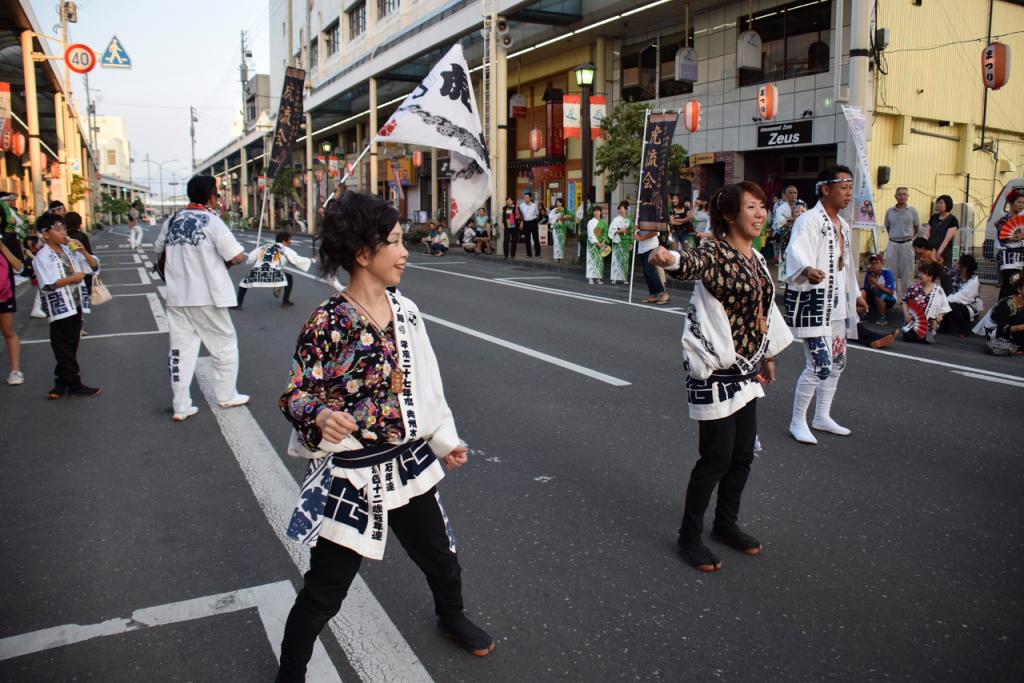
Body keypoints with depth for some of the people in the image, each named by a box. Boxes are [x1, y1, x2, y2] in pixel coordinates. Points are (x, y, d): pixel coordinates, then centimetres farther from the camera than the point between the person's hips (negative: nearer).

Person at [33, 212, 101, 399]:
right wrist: (71, 279, -17)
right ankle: (75, 386, 7)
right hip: (60, 309, -7)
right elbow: (46, 285, -18)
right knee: (65, 350, 1)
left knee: (70, 348, 12)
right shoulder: (43, 256, -10)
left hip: (76, 306, 7)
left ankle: (61, 384, 22)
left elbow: (95, 266, 7)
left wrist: (83, 251, -7)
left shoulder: (70, 250, 8)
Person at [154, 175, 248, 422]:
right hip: (207, 297, -5)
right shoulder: (212, 221, -12)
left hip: (177, 298, 5)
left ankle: (180, 406, 11)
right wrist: (228, 261, 4)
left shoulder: (171, 221, 6)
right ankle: (226, 396, 21)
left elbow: (159, 250, 19)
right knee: (225, 344, 13)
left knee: (181, 349, 9)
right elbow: (238, 256, -17)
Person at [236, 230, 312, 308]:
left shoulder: (264, 247, 26)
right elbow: (298, 260, 16)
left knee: (245, 281, 30)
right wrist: (311, 261, 30)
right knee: (289, 278, 23)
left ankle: (238, 303, 18)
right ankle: (285, 300, 24)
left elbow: (250, 258, 25)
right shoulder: (286, 250, 15)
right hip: (273, 275, -3)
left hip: (257, 273, 3)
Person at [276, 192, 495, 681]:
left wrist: (445, 440, 16)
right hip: (351, 474, -6)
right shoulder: (327, 323, -18)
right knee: (324, 590, 5)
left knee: (440, 557, 25)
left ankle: (451, 618, 56)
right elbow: (296, 394, -15)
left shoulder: (404, 310, 0)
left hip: (409, 464, 6)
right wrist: (321, 416, -37)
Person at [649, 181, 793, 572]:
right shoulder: (717, 253, -15)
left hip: (746, 370, 8)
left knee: (742, 455, 15)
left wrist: (769, 356, 27)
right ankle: (689, 536, 15)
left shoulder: (756, 259, 11)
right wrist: (669, 259, -62)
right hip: (716, 371, -8)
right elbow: (693, 263, -39)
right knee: (717, 457, -2)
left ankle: (726, 525, 34)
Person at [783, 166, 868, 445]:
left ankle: (822, 416, 32)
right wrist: (808, 270, -53)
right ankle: (797, 422, 5)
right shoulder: (809, 221, -14)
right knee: (819, 365, -12)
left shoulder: (842, 224, 15)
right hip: (812, 301, -10)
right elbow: (796, 251, -33)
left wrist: (855, 294, 30)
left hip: (837, 303, 10)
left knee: (837, 362, 16)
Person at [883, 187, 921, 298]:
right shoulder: (889, 211, 3)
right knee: (891, 272, 5)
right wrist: (894, 236, 13)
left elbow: (917, 227, 9)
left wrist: (910, 238, 13)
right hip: (893, 244, 1)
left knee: (907, 272, 4)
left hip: (907, 244, -1)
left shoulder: (912, 211, -1)